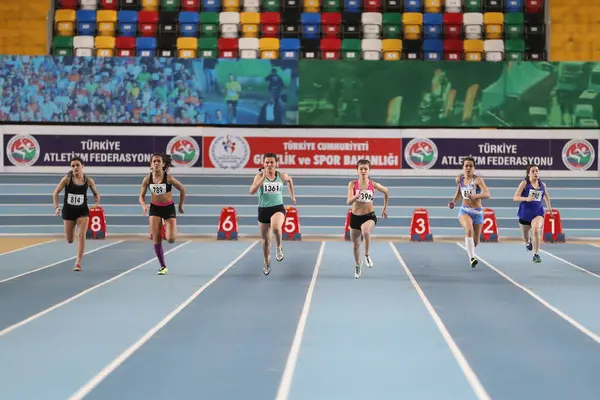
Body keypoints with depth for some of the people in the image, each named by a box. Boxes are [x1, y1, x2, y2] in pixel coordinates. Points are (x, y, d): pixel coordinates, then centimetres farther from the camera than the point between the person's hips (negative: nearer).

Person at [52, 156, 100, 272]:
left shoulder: (88, 180, -5)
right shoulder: (67, 179, -10)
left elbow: (96, 193, 10)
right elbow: (55, 193, -6)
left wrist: (97, 198, -12)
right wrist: (56, 207, -17)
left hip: (83, 211, 0)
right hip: (68, 211, 0)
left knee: (81, 235, -17)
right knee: (69, 240, 9)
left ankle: (78, 262, -9)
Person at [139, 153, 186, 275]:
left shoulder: (169, 178, -17)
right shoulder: (147, 179, -9)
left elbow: (182, 189, -3)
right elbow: (142, 196, 1)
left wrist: (181, 205, 5)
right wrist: (144, 205, -20)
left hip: (169, 208, -2)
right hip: (155, 209, 2)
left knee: (171, 239, -14)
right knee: (156, 239, -7)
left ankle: (169, 230, 26)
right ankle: (163, 266, 7)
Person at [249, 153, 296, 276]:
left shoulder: (282, 176, -2)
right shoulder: (259, 176, -6)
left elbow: (289, 179, 23)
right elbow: (252, 191, -22)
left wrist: (292, 195, 26)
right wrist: (263, 178, -28)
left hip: (278, 208, -1)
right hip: (263, 210, 1)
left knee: (276, 228, -35)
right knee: (265, 239, 14)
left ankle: (279, 247, -5)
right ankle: (267, 263, 38)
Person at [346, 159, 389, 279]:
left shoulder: (374, 185, -6)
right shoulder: (352, 184, -7)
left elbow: (386, 191, 14)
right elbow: (348, 202, -18)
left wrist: (385, 208, 19)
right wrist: (357, 195, -38)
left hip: (369, 216, -2)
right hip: (355, 217, 2)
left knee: (366, 231, -37)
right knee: (355, 244, 15)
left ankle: (367, 255, -11)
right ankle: (358, 265, 45)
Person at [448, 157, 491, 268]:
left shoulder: (477, 179, -14)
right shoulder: (459, 179, 1)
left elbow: (487, 194, -28)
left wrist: (476, 196, -44)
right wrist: (453, 201, 11)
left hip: (477, 212, -1)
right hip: (464, 211, 1)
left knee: (475, 242, 10)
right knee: (469, 230, -32)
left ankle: (470, 249, 48)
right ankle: (472, 258, -34)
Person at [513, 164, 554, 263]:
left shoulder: (542, 185, 4)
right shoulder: (524, 183, -7)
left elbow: (546, 195, 26)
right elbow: (515, 197, -13)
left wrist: (549, 207, 27)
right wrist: (526, 198, -29)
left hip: (538, 213, 0)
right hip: (525, 213, 0)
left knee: (536, 230, -29)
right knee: (525, 237, 16)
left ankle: (536, 254, -19)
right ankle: (528, 242, 56)